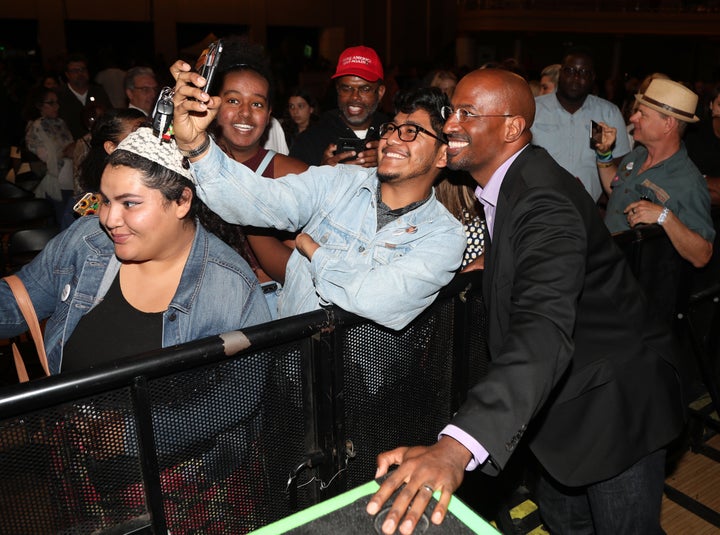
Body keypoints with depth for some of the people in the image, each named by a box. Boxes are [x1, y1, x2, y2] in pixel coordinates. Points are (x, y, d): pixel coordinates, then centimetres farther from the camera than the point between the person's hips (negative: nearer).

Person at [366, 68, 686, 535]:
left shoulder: (544, 202, -32)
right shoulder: (512, 182, -1)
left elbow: (544, 329, -47)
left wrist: (456, 447, -58)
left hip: (616, 400, -9)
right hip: (568, 394, 9)